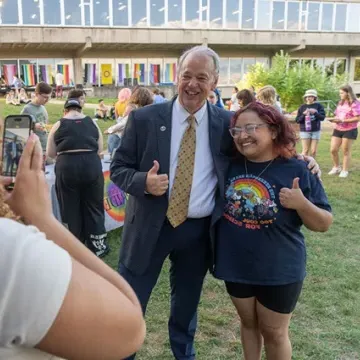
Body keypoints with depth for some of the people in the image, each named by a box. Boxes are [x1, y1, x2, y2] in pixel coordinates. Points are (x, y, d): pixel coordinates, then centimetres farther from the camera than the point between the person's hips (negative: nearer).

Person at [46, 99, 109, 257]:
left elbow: (50, 153, 11)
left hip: (66, 167, -1)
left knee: (70, 208, 11)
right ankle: (97, 246, 19)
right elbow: (99, 149, 14)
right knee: (93, 206, 12)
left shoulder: (58, 125, 8)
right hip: (92, 165, 1)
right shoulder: (92, 123, 12)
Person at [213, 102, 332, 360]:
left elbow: (324, 224, -9)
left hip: (279, 271, -3)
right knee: (248, 323, 22)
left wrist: (302, 204, -27)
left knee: (274, 332, 14)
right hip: (236, 266, 4)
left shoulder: (297, 171, -13)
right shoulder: (230, 166, -4)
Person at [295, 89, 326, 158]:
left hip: (316, 131, 1)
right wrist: (303, 115, -14)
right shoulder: (302, 107, 3)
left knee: (314, 151, 4)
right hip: (305, 131, -1)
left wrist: (315, 112, -17)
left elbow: (322, 117, -3)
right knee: (305, 150, -6)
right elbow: (297, 120, 3)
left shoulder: (318, 106, 3)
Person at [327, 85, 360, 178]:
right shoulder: (340, 103, 11)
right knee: (333, 150, 3)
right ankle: (336, 167, 24)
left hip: (350, 131, -6)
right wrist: (334, 119, -5)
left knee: (346, 151, 3)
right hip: (338, 129, 6)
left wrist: (343, 120, -22)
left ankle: (345, 171, 16)